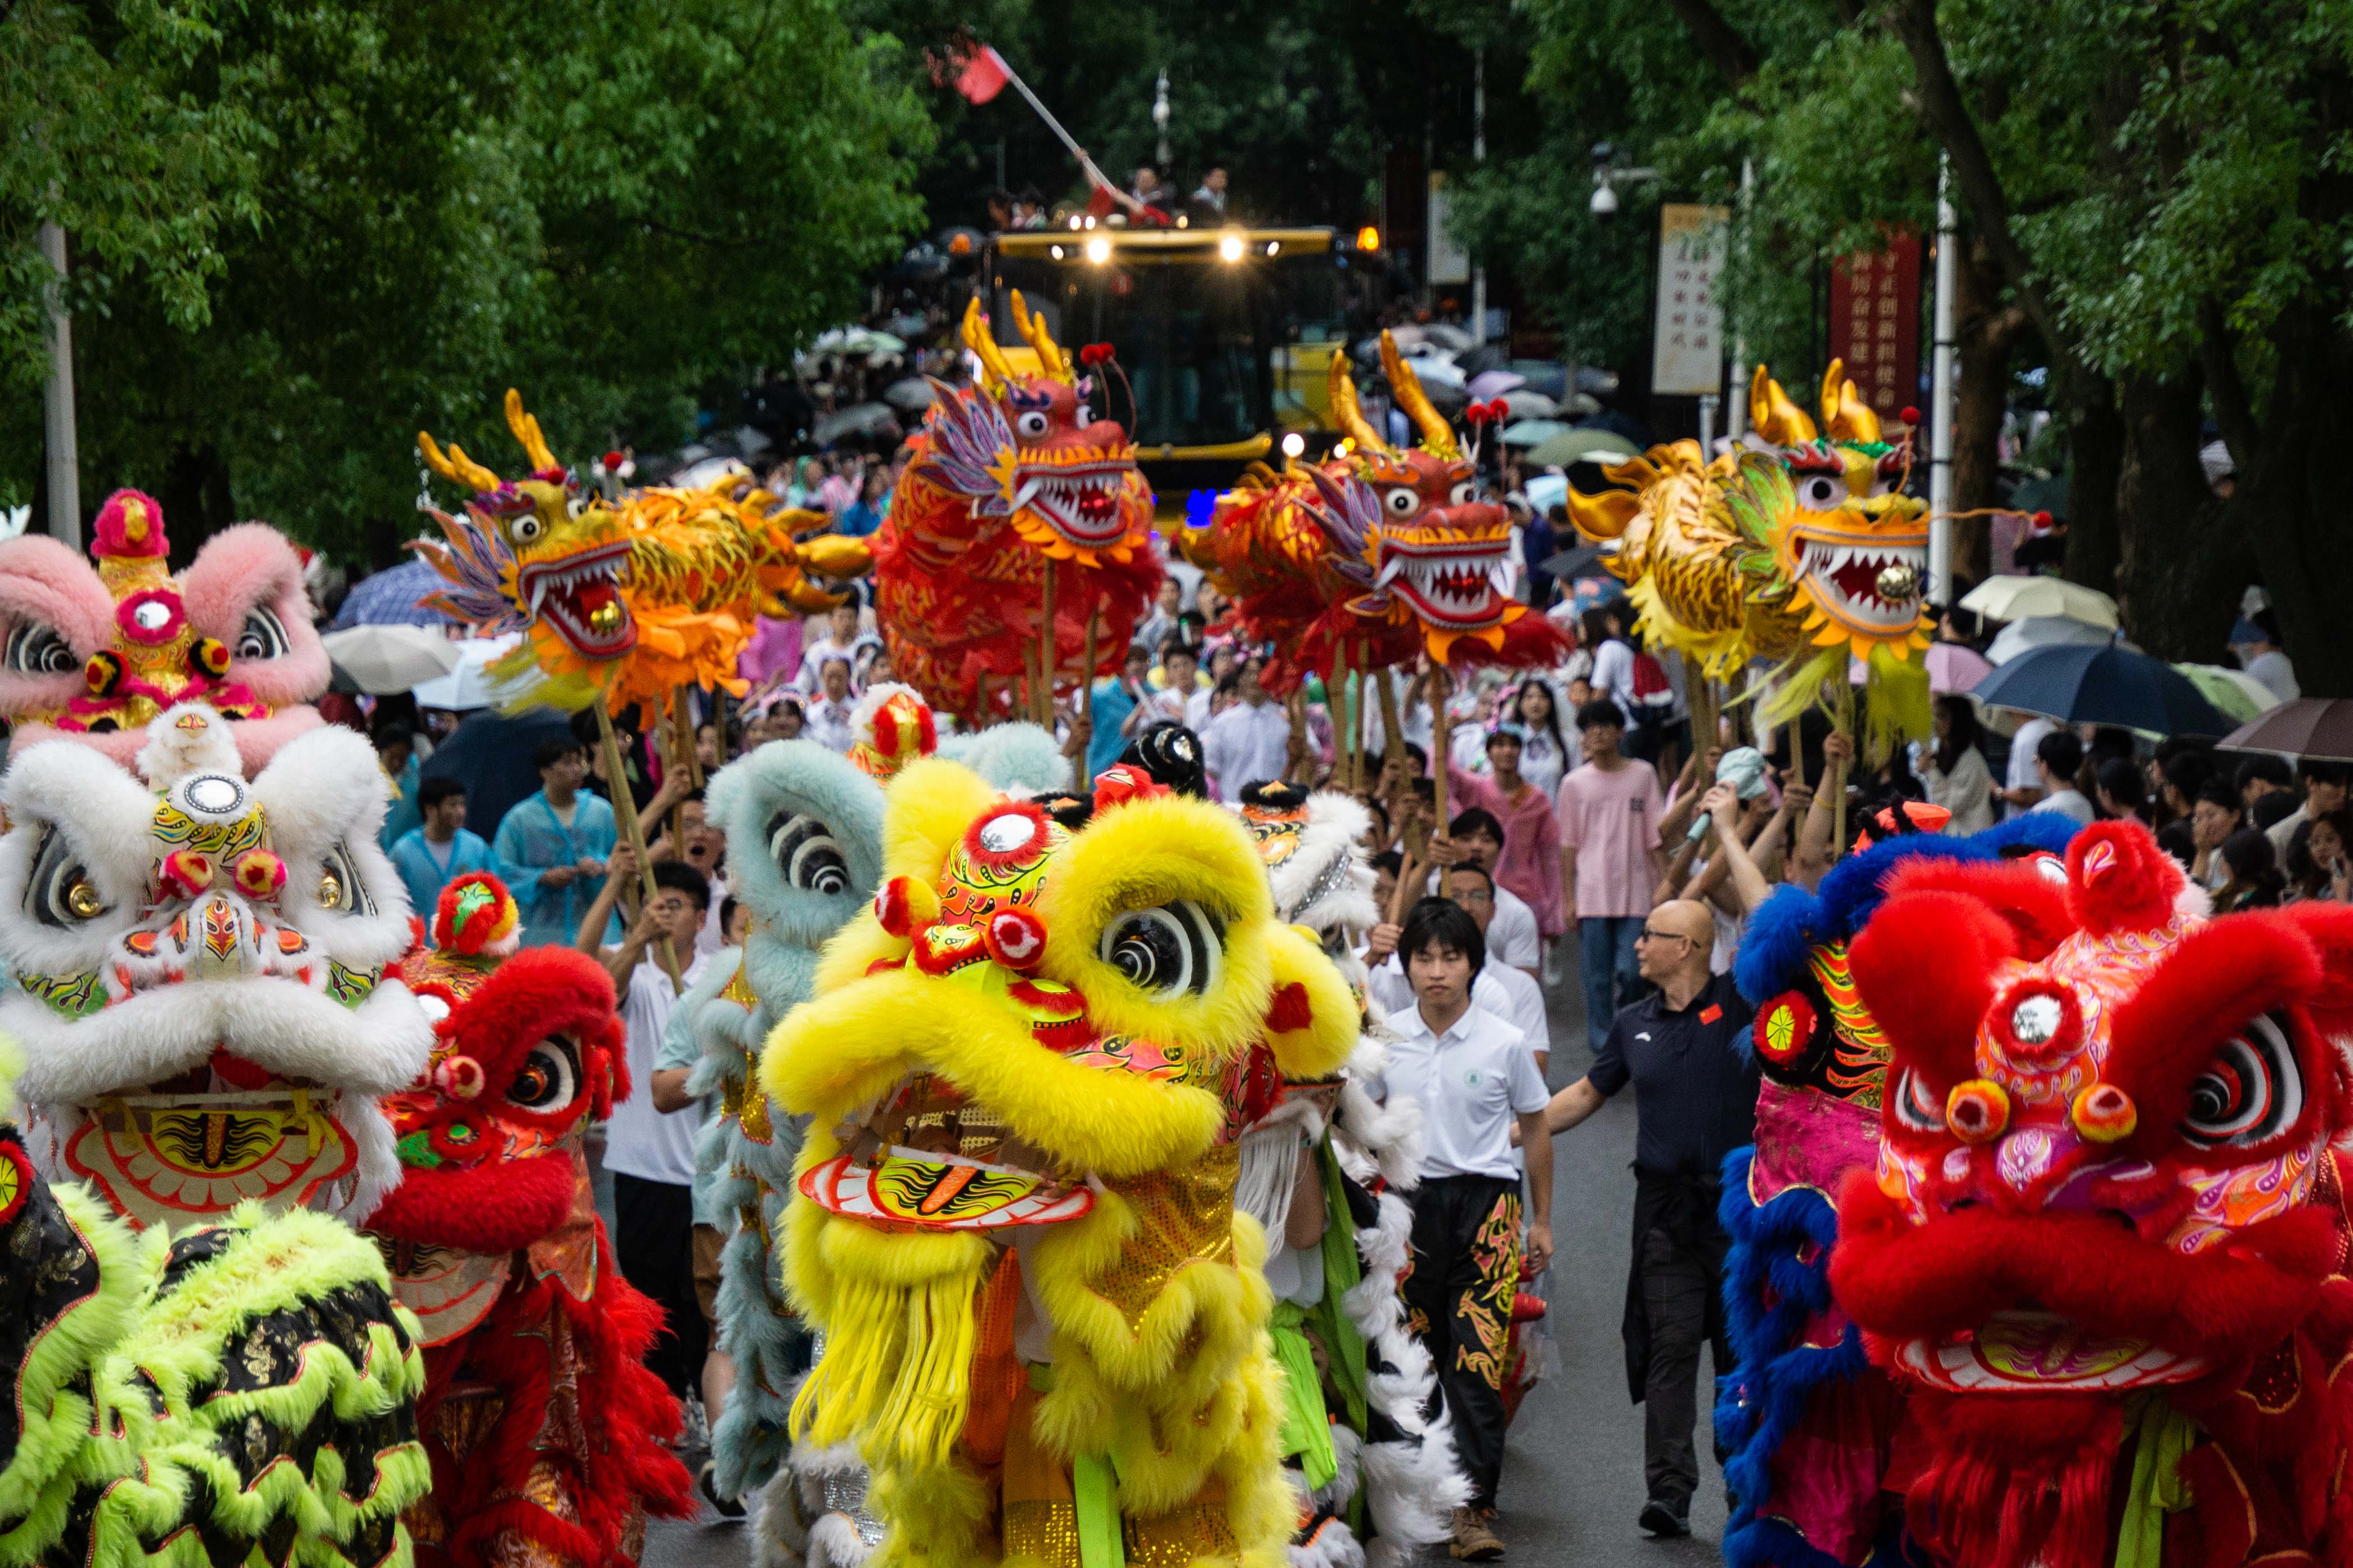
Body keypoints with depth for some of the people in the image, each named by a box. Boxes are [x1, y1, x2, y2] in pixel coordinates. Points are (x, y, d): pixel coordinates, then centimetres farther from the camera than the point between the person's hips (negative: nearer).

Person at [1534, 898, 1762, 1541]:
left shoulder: (1738, 1002, -1)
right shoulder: (1634, 1025, 13)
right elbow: (1587, 1093, 24)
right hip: (1667, 1205, 3)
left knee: (1743, 1348, 5)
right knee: (1669, 1346, -4)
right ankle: (1670, 1491, -5)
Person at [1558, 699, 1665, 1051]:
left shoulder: (1643, 775, 3)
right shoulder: (1574, 784, 4)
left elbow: (1655, 837, 5)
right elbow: (1568, 845, 6)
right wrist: (1568, 899, 2)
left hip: (1635, 893, 0)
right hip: (1592, 895, 0)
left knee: (1632, 972, -5)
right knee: (1597, 975, 1)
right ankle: (1602, 1037, 12)